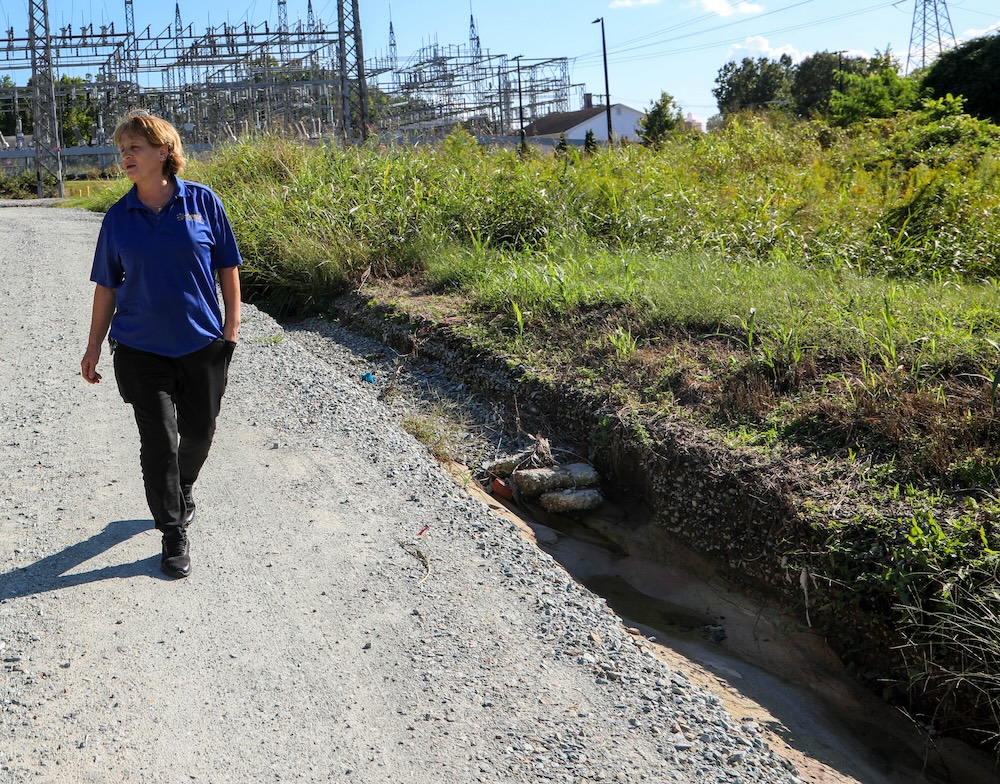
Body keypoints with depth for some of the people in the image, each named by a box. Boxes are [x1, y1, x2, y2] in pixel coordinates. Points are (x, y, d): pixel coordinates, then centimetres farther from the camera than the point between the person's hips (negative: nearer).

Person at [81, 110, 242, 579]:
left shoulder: (202, 202, -5)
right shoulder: (119, 216, -1)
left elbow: (228, 267, 1)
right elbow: (107, 284, 4)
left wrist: (232, 325, -2)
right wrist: (94, 347, 5)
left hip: (202, 343, 0)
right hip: (141, 348, 0)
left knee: (198, 431, 13)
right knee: (158, 440, -1)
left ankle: (182, 490, 44)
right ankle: (173, 534, 12)